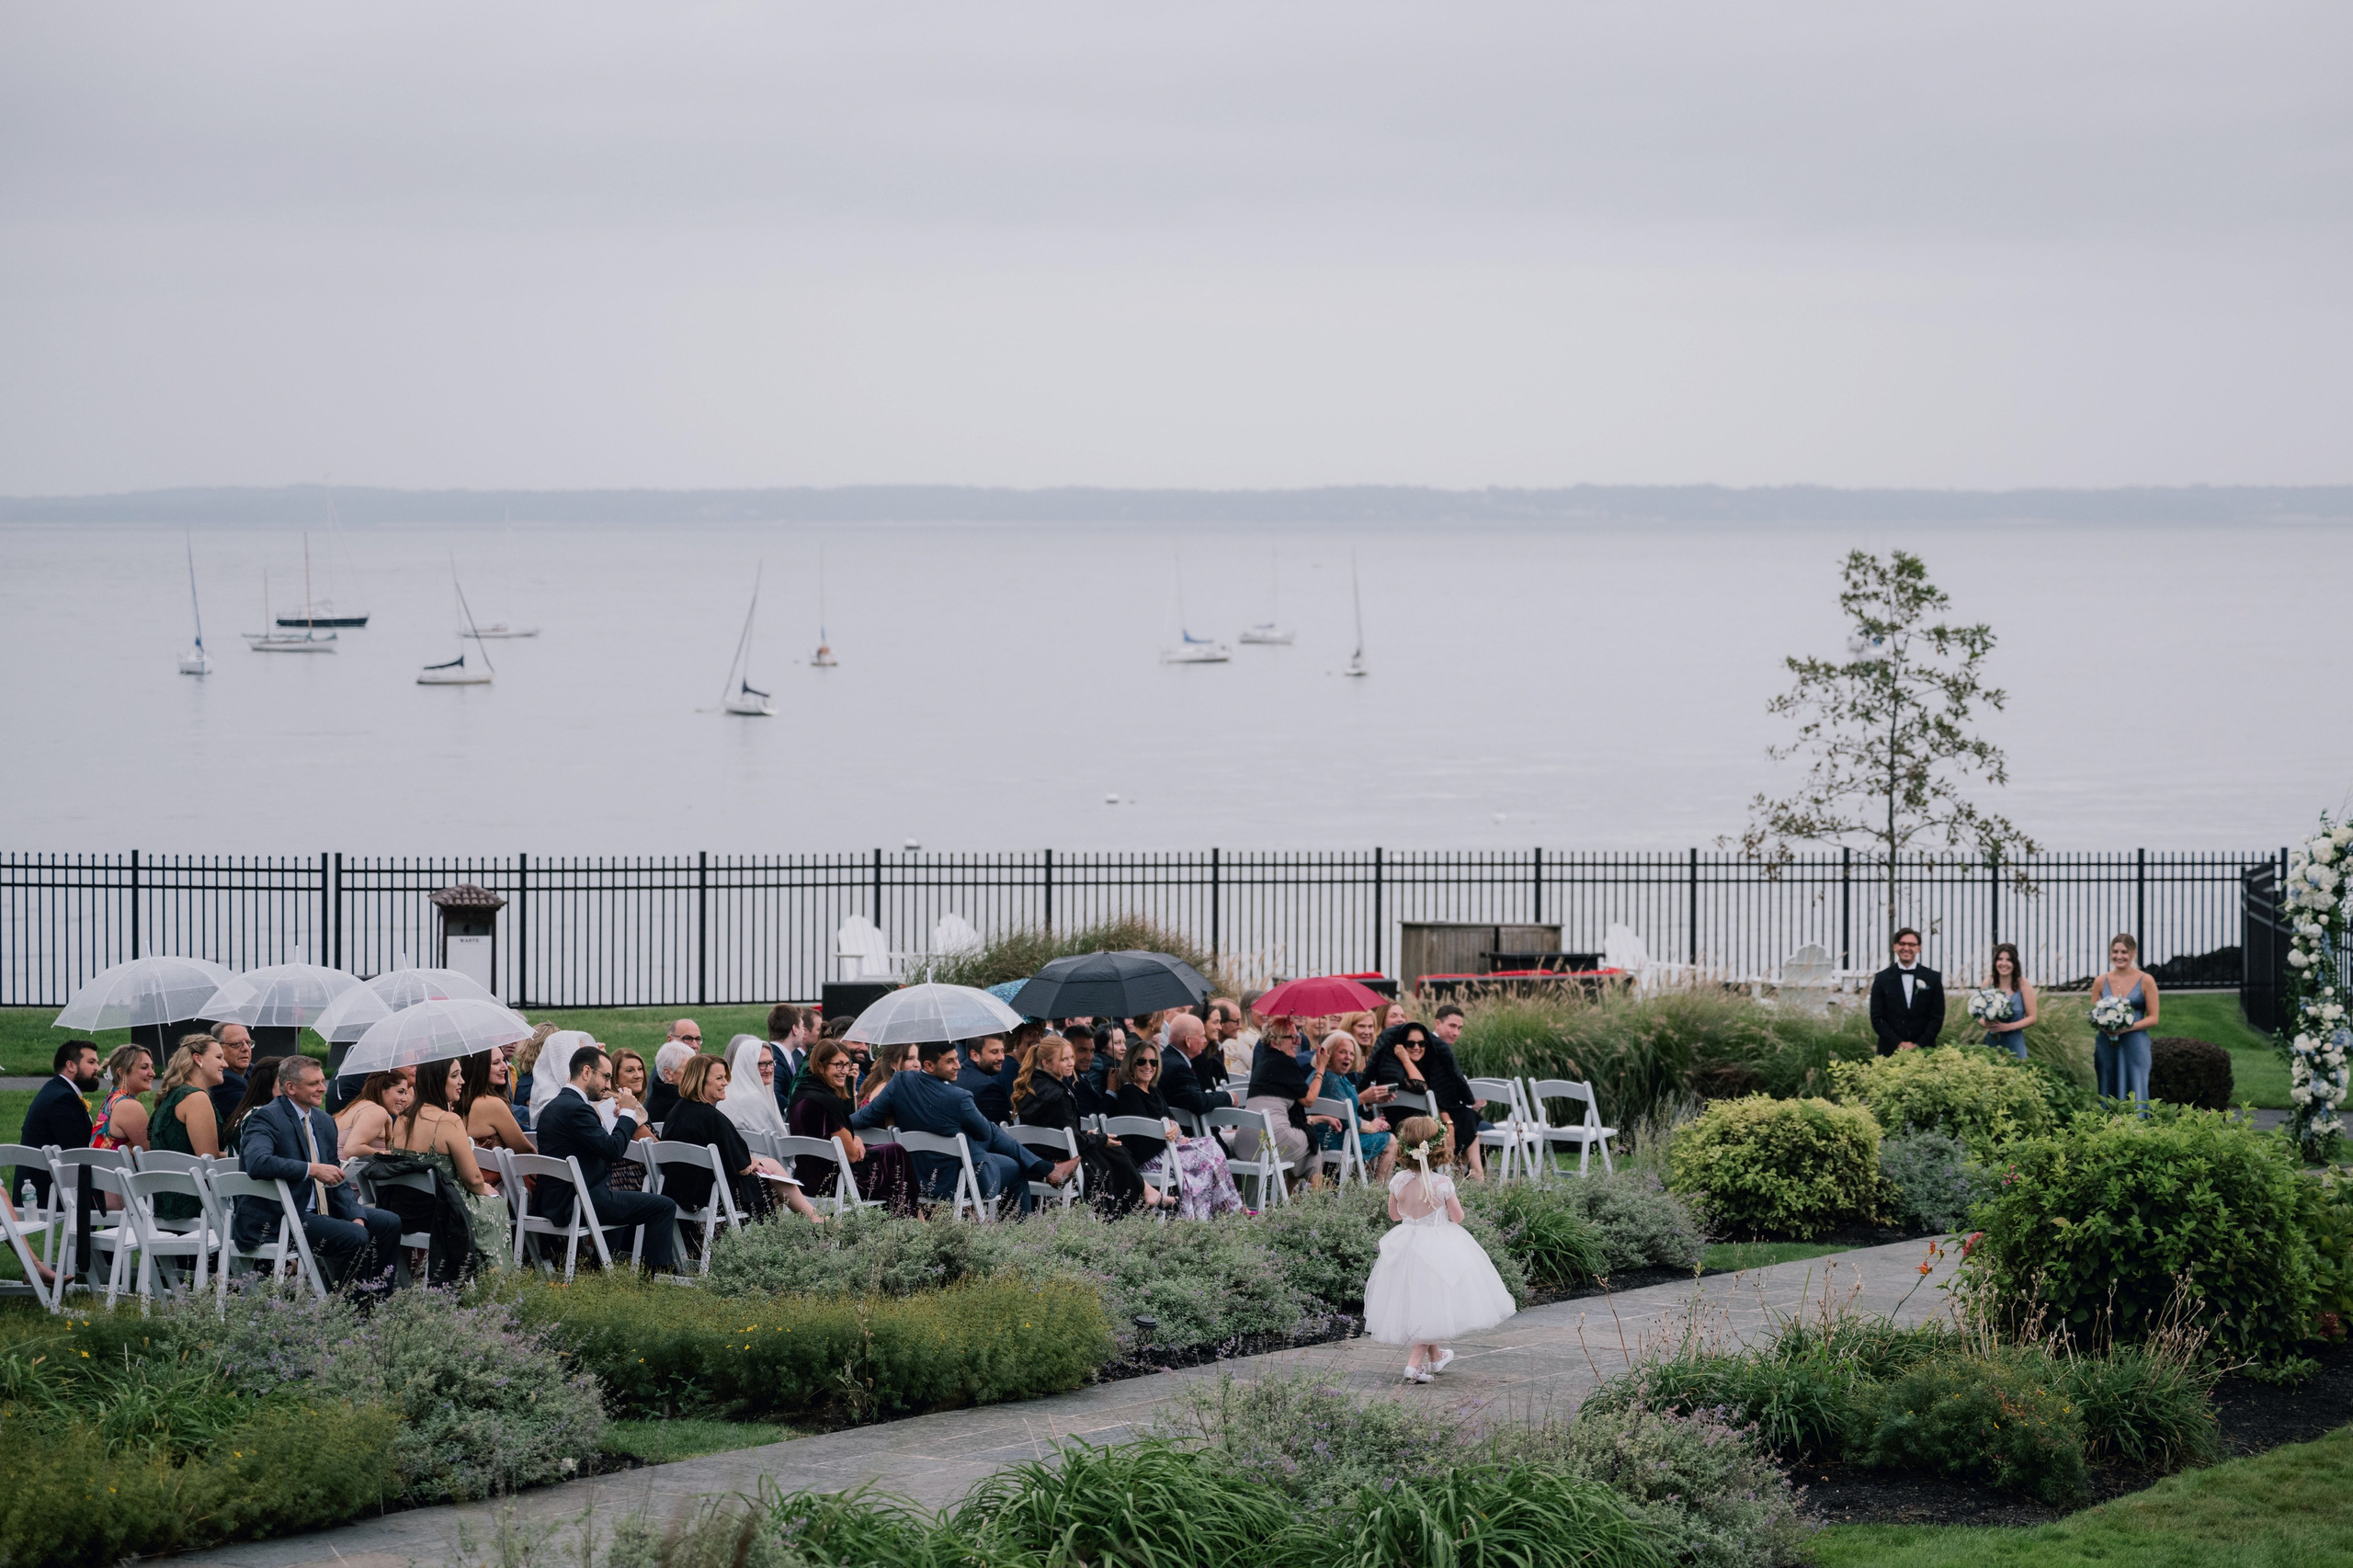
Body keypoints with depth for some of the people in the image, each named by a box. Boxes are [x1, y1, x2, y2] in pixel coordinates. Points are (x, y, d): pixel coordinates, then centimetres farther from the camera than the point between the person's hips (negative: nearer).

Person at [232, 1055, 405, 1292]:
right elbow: (258, 1162, -30)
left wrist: (356, 1216, -2)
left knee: (389, 1223, 1)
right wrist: (313, 1170, -30)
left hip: (318, 1210, 9)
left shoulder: (324, 1122, 15)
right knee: (355, 1237, -25)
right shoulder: (265, 1118, -11)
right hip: (275, 1219, -9)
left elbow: (337, 1179, 17)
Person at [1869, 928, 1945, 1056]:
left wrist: (1919, 1045, -8)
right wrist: (1899, 1044, -9)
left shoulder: (1933, 978, 6)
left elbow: (1937, 1017, 4)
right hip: (1890, 1051, 0)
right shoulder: (1882, 979, 6)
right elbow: (1877, 1018, 2)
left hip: (1924, 1050, 0)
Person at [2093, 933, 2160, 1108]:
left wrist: (2128, 1027, -15)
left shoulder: (2146, 981, 2)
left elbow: (2153, 1019, 0)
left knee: (2135, 1096, -8)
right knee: (2108, 1094, 1)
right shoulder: (2102, 982, 10)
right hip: (2106, 1046, 3)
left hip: (2134, 1046, -3)